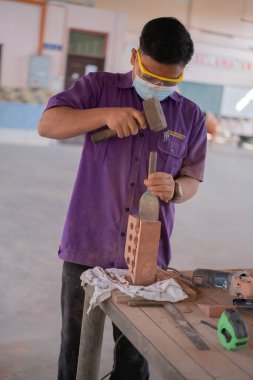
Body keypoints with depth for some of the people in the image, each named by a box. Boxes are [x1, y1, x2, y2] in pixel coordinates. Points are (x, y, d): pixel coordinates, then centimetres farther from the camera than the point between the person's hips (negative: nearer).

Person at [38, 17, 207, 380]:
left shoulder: (191, 116, 6)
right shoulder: (99, 87, 2)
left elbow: (192, 180, 9)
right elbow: (48, 124, -7)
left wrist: (174, 189, -15)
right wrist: (105, 114, -21)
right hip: (87, 247, -1)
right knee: (76, 348, 12)